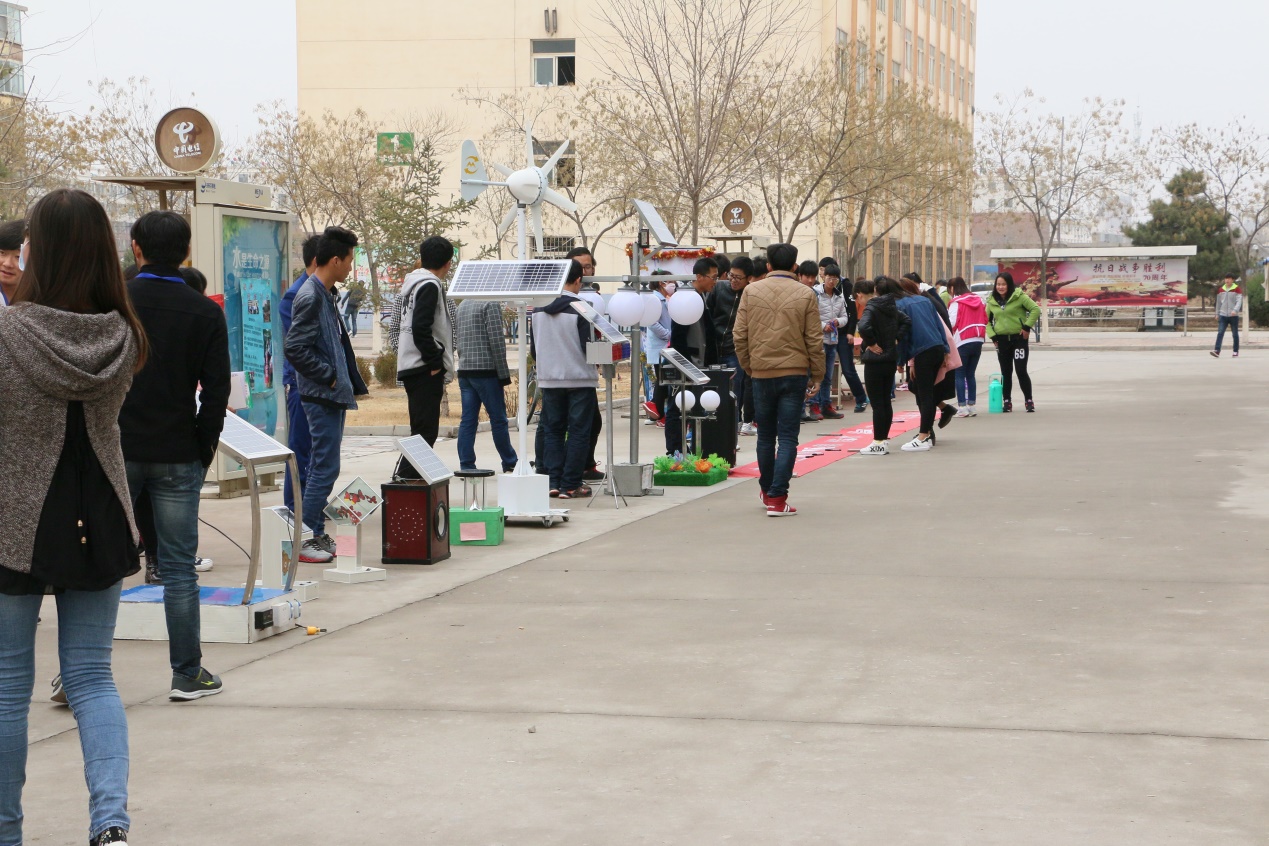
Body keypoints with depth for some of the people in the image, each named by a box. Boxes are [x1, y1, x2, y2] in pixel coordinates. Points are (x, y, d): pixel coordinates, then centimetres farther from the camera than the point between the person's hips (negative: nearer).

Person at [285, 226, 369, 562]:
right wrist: (330, 377, -16)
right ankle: (305, 538, -4)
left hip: (333, 396, 10)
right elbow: (295, 349, -23)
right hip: (322, 397, -10)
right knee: (325, 467, -8)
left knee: (323, 465, 13)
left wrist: (351, 383, 15)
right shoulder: (310, 298, -16)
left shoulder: (325, 295, 14)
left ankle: (316, 534, 19)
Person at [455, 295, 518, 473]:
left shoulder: (462, 305, 16)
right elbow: (496, 341, -13)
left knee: (468, 420, 4)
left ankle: (467, 465, 0)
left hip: (464, 371, 7)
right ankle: (510, 464, 9)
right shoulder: (491, 304, -8)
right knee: (498, 419, 1)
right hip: (486, 371, -7)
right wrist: (504, 375, -10)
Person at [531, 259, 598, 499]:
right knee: (578, 432, 2)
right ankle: (570, 485, 1)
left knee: (553, 430, 12)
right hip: (580, 379, -4)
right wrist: (596, 367, 7)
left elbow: (533, 349, 9)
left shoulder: (538, 309, 3)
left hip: (549, 379, 4)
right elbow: (588, 347, -13)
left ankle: (553, 482, 7)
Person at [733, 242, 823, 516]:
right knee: (788, 437, 0)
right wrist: (817, 375, 7)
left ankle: (767, 489, 29)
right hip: (795, 373, -2)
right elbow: (815, 340, -2)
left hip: (762, 373, 2)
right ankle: (777, 498, -6)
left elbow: (740, 335, 2)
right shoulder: (805, 295, -3)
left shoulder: (751, 291, 0)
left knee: (765, 435, 16)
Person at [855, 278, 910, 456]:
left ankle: (878, 443, 0)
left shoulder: (870, 308, -16)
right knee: (886, 402, 12)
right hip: (891, 359, 8)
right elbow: (906, 321, 20)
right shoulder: (890, 307, 10)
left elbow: (864, 327, -34)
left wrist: (871, 343, -20)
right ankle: (883, 441, 17)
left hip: (875, 361, -8)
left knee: (877, 403, -3)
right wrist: (896, 338, 9)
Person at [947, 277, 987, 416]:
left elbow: (952, 323, -14)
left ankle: (962, 407, -6)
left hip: (962, 342, -6)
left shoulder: (956, 302, -8)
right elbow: (985, 319, 12)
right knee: (970, 374, 13)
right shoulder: (978, 300, 11)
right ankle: (972, 405, 10)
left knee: (959, 375, 0)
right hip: (978, 341, 6)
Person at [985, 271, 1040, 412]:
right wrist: (992, 335, 1)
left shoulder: (1019, 296, -7)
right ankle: (1007, 402, 13)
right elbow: (987, 320, 13)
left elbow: (1035, 309, -10)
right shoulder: (992, 301, 7)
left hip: (1019, 338, -4)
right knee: (1006, 373, 7)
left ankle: (1029, 401, 2)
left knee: (1021, 371, -7)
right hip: (1001, 341, 4)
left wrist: (1027, 326, -14)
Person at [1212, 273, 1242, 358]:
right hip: (1223, 315, 3)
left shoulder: (1237, 289, -2)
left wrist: (1235, 310, -26)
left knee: (1235, 334, 6)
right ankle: (1217, 351, -20)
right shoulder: (1221, 290, 11)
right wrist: (1217, 314, 17)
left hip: (1233, 315, -3)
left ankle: (1235, 351, 15)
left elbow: (1239, 301, -11)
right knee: (1220, 333, -11)